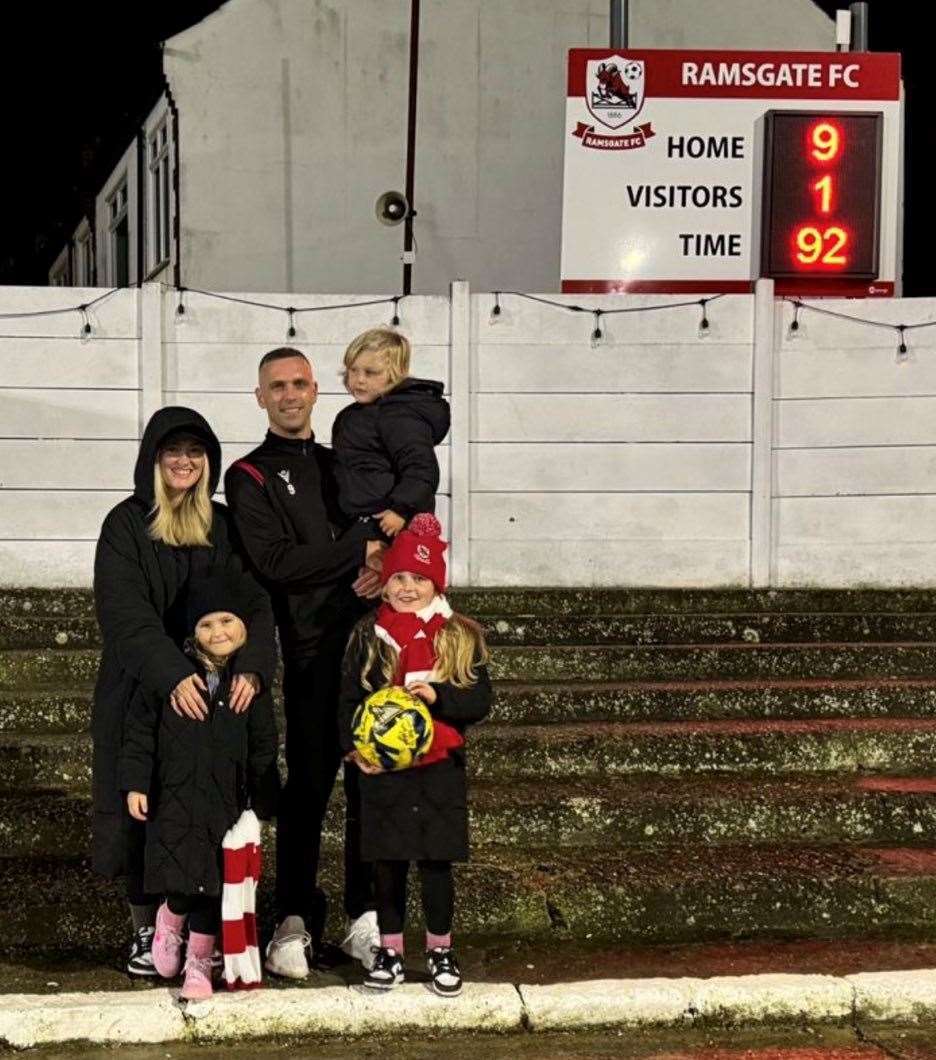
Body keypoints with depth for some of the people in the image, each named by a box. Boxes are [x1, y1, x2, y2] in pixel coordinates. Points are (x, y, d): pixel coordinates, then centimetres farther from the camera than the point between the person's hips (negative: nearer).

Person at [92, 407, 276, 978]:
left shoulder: (225, 525, 8)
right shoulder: (125, 526, -2)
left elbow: (254, 602, -1)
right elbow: (126, 614, -14)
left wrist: (251, 667, -21)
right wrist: (172, 674, -29)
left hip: (214, 693, 3)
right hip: (142, 692, -2)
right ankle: (147, 930, 13)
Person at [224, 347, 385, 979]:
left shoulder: (342, 464, 20)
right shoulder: (250, 477, 3)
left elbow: (389, 539, 18)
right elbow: (276, 561, -10)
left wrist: (384, 566, -5)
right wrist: (360, 549, -12)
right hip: (312, 650, -5)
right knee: (309, 785, -4)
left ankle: (366, 918, 14)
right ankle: (295, 922, 5)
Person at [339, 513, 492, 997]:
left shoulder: (460, 637, 1)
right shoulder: (368, 637, 2)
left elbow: (480, 700, -2)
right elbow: (349, 699, 2)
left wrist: (438, 696, -19)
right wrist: (353, 747, -12)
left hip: (440, 769, 0)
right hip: (383, 771, 1)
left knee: (437, 862, 5)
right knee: (388, 863, 8)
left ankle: (440, 950, 21)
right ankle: (389, 950, 21)